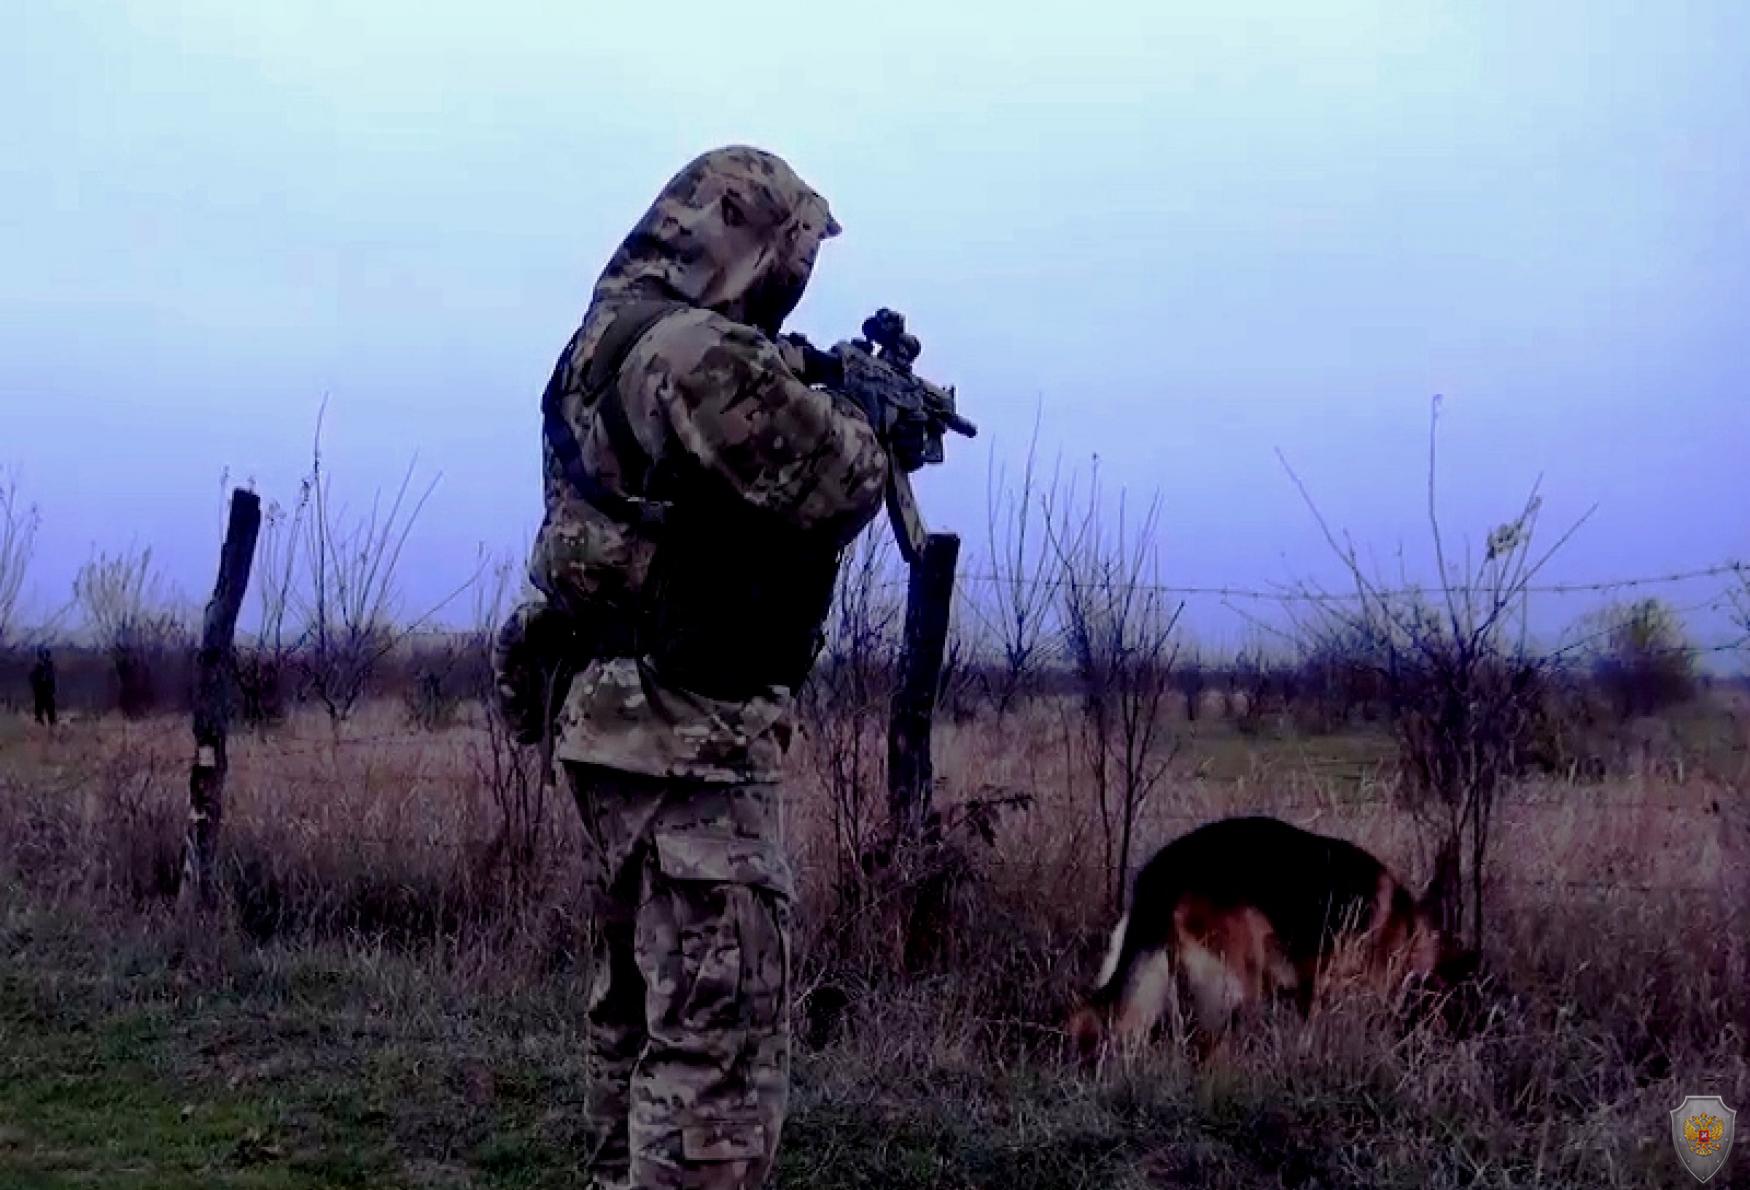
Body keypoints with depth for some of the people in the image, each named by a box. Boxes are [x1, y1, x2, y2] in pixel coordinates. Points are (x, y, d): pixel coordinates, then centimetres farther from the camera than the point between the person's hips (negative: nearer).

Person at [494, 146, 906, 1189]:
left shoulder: (609, 338, 14)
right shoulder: (697, 351, -17)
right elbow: (828, 490, -18)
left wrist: (818, 391, 11)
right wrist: (870, 419, 2)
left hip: (615, 718, 10)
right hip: (690, 733, -10)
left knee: (641, 1012, 21)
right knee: (721, 1038, -7)